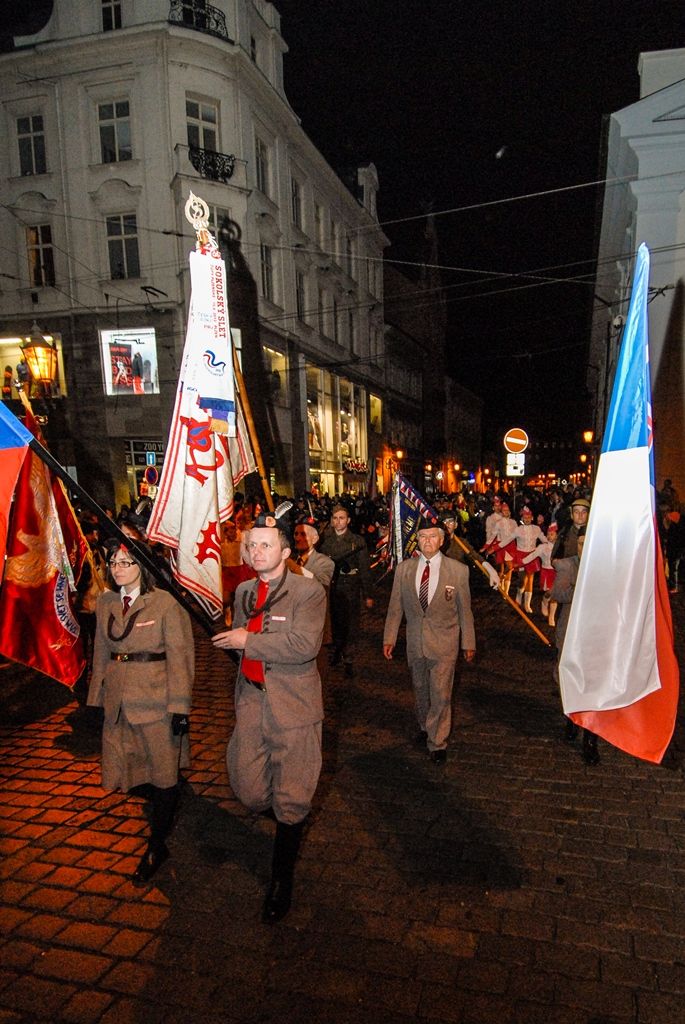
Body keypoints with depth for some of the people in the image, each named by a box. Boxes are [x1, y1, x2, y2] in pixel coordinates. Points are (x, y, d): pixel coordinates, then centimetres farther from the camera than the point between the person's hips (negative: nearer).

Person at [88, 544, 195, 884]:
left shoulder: (165, 603, -11)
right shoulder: (105, 603, 6)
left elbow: (179, 656, -11)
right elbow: (101, 652, 14)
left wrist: (179, 706, -13)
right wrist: (98, 697, 14)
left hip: (156, 698, -5)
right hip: (119, 700, 5)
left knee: (163, 770, 5)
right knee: (124, 766, 13)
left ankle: (157, 845, 22)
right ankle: (162, 807, 42)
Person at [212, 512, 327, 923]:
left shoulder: (309, 591, -12)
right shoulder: (244, 591, 9)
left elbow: (304, 645, -26)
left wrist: (248, 641, -19)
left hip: (294, 707, -5)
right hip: (251, 703, 6)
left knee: (290, 800, 4)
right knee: (249, 791, 9)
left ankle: (282, 878, 27)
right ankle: (291, 815, 43)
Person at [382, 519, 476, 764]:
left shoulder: (458, 570, -9)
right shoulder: (404, 568, -2)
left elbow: (465, 610, -2)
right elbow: (395, 607, 3)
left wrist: (468, 642, 3)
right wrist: (389, 638, 3)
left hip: (444, 643, -3)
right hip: (415, 641, 3)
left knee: (441, 695, -1)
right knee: (420, 690, 19)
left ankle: (437, 743, 17)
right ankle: (425, 727, 43)